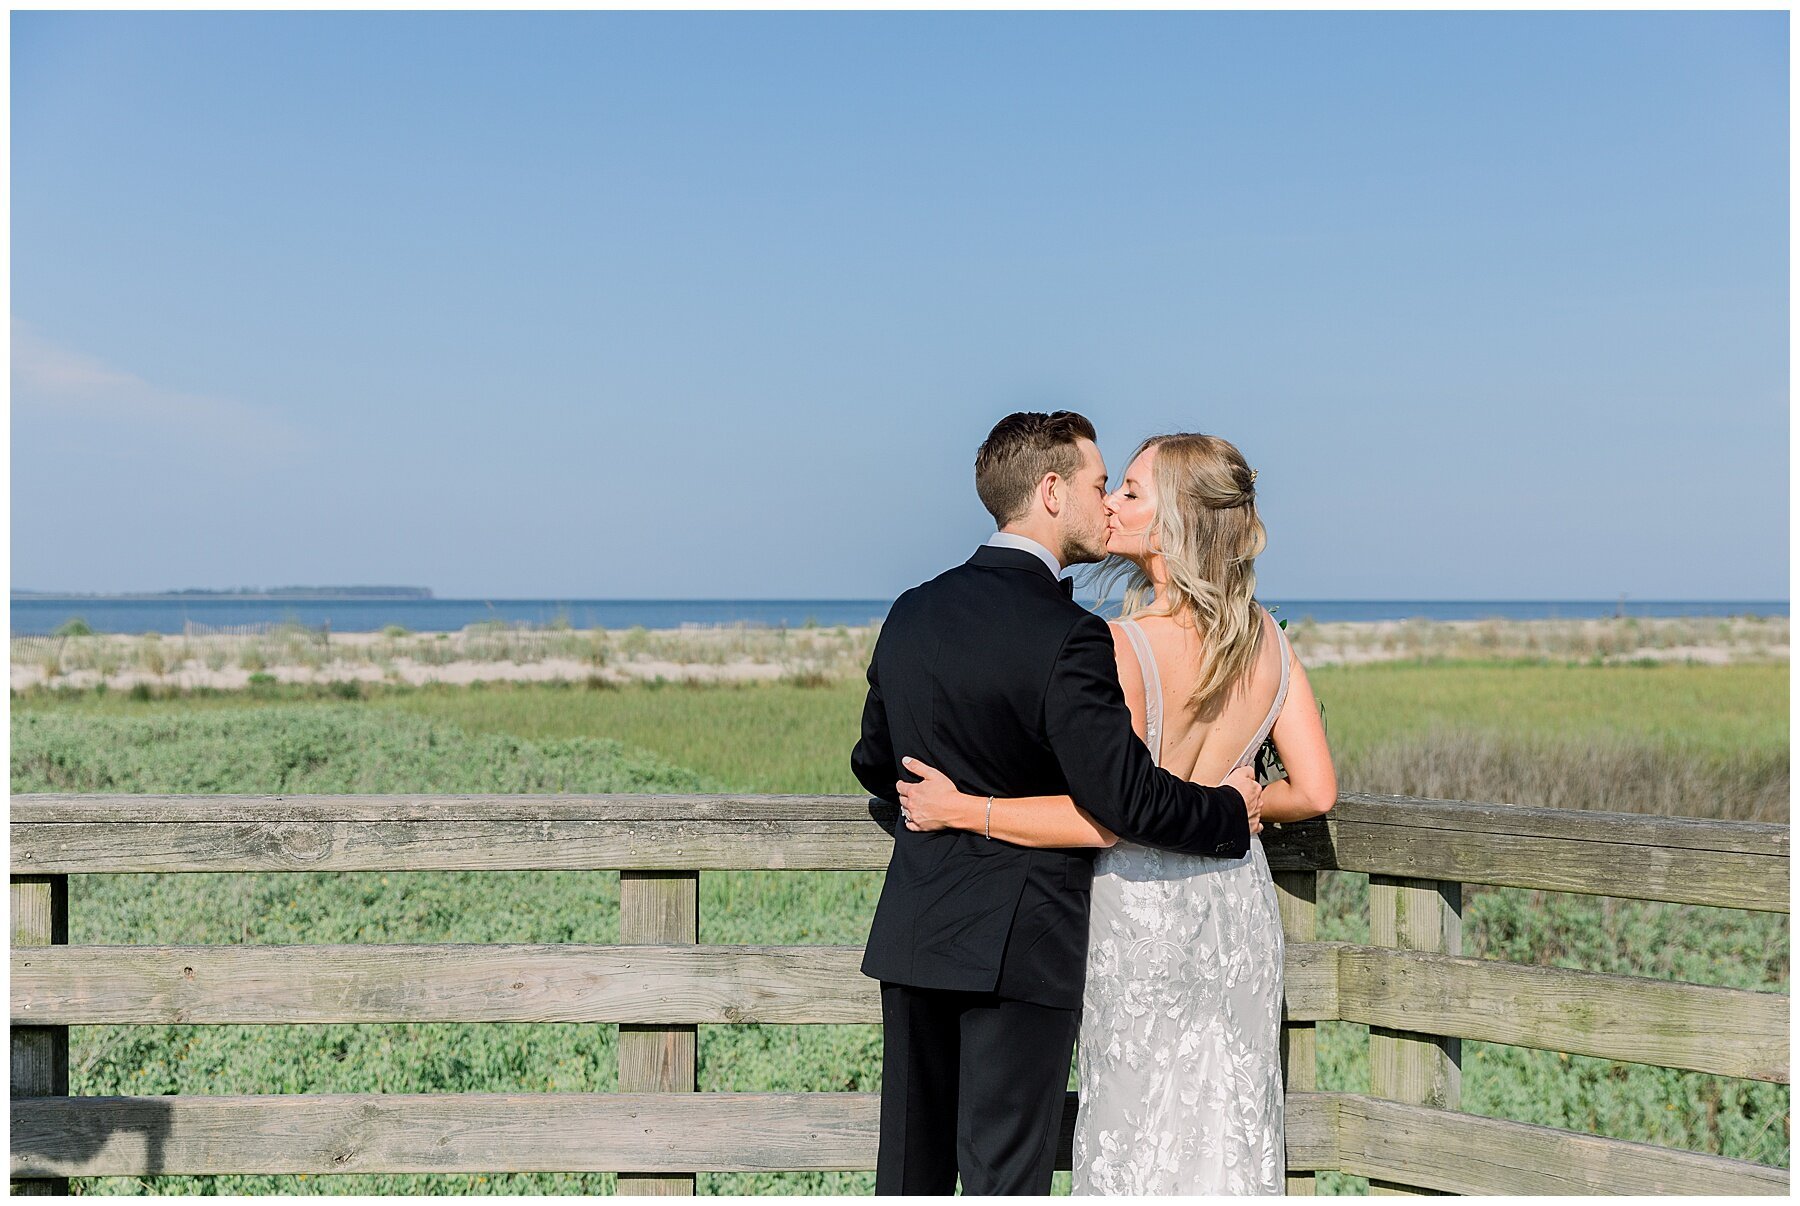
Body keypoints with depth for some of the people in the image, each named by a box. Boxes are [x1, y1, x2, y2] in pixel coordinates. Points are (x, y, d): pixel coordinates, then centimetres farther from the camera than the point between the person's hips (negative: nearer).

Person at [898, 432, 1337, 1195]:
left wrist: (960, 810, -18)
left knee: (1142, 1140, 8)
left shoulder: (1125, 649, -21)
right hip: (1240, 904, 6)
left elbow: (1104, 817, -25)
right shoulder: (1265, 637, -2)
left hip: (1143, 909, -5)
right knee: (1230, 1135, 14)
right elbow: (1316, 792, 0)